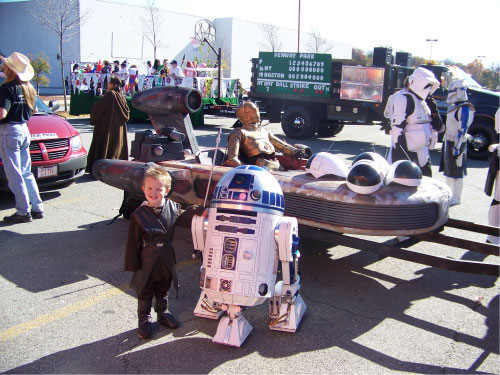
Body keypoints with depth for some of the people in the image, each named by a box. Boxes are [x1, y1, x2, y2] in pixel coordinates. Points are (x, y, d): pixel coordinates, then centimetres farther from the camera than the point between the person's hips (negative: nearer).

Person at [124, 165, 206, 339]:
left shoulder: (172, 208, -7)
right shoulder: (139, 215, -15)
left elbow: (184, 218, 6)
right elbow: (133, 243, -11)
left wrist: (198, 211, -13)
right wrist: (133, 264, -10)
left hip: (166, 261, 3)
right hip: (146, 262, -3)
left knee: (163, 291, 23)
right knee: (145, 294, 13)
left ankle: (163, 313, 44)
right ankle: (144, 320, 30)